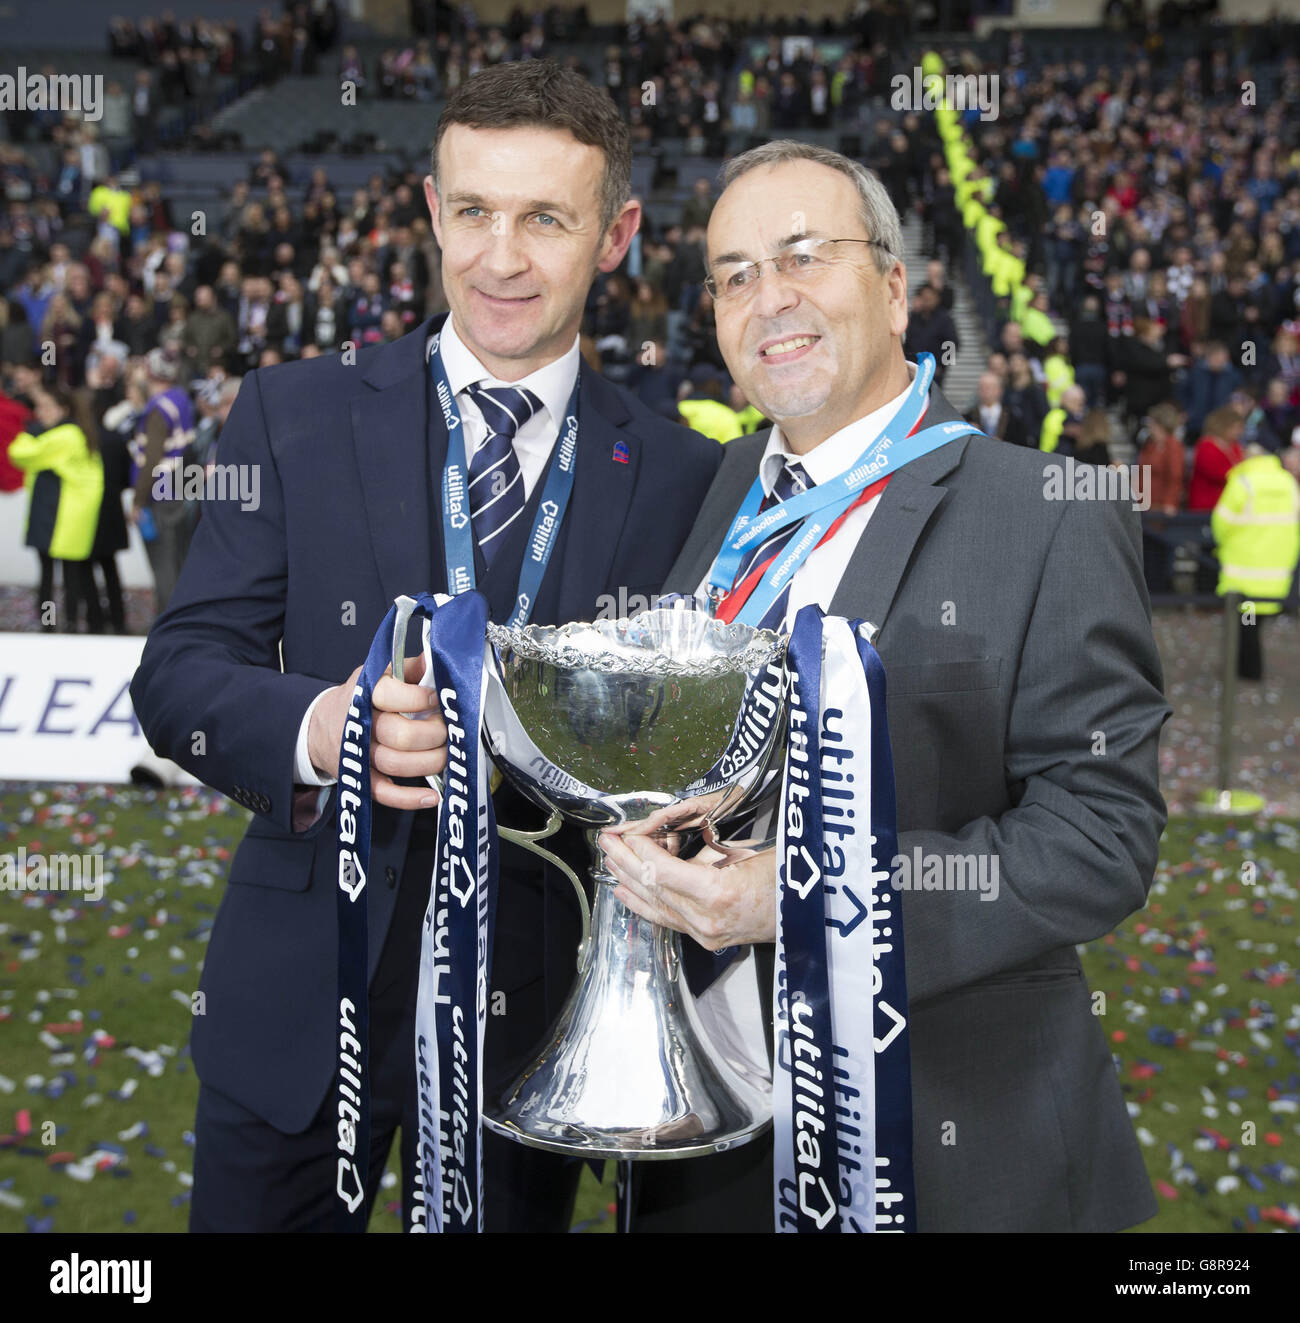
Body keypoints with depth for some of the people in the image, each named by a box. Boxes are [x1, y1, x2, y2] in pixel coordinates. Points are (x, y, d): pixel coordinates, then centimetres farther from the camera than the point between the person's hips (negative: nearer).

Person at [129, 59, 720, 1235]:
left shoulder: (682, 475, -1)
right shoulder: (293, 415, -1)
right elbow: (177, 673, -4)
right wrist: (317, 728, -25)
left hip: (530, 1008, 0)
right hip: (297, 998, 0)